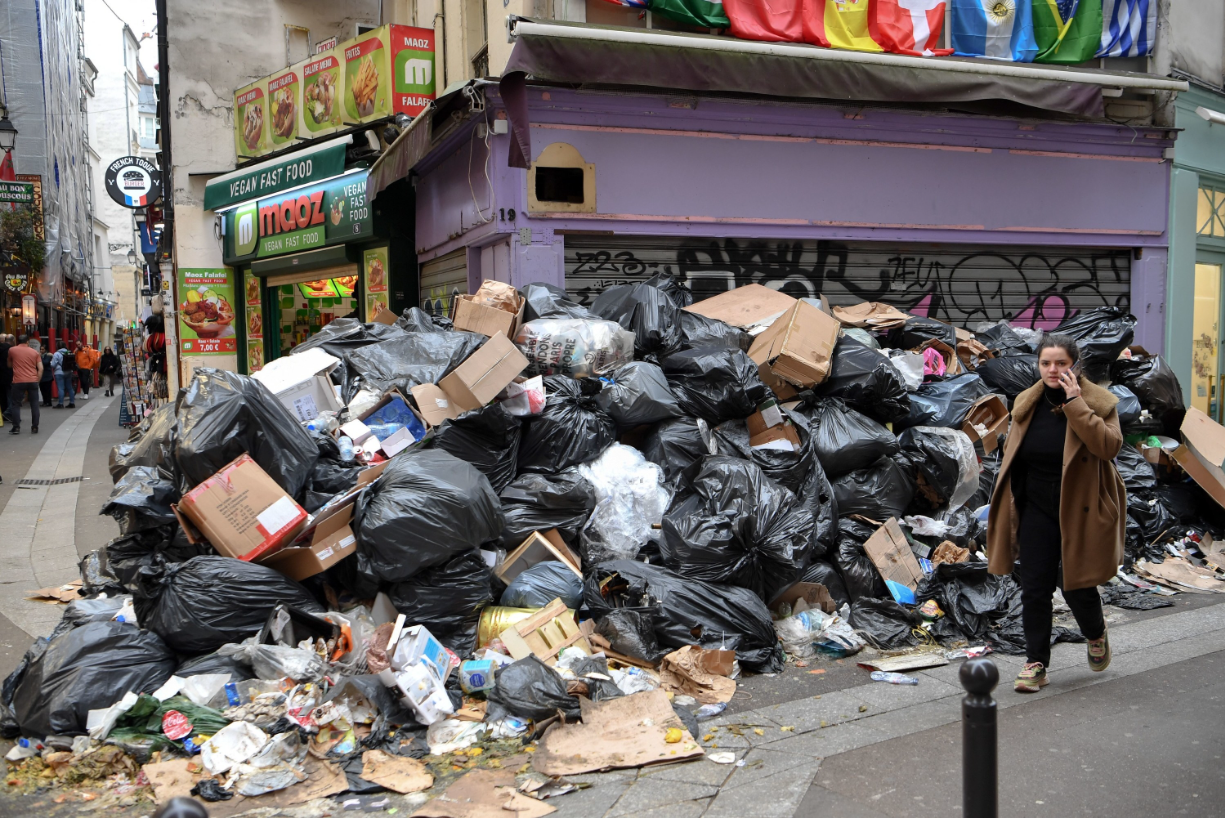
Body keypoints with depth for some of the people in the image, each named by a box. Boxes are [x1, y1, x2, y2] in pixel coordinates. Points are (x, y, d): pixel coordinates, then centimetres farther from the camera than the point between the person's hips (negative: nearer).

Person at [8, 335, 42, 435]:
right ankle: (35, 427, 5)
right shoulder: (35, 352, 8)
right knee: (34, 405, 6)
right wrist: (37, 380, 8)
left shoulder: (12, 350, 5)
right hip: (33, 381, 1)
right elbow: (40, 368, 2)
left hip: (18, 381, -1)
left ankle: (16, 427, 3)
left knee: (15, 404, 8)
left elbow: (9, 365, 18)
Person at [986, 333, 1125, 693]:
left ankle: (1096, 635, 38)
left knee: (1077, 586, 5)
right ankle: (1036, 663, 14)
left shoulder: (1098, 402, -7)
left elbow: (1109, 446, -24)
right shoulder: (1027, 403, 4)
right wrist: (1008, 507, 9)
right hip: (1037, 511, 3)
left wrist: (1075, 402, -26)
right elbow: (1012, 452, 14)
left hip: (1081, 511, -3)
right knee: (1034, 588, 2)